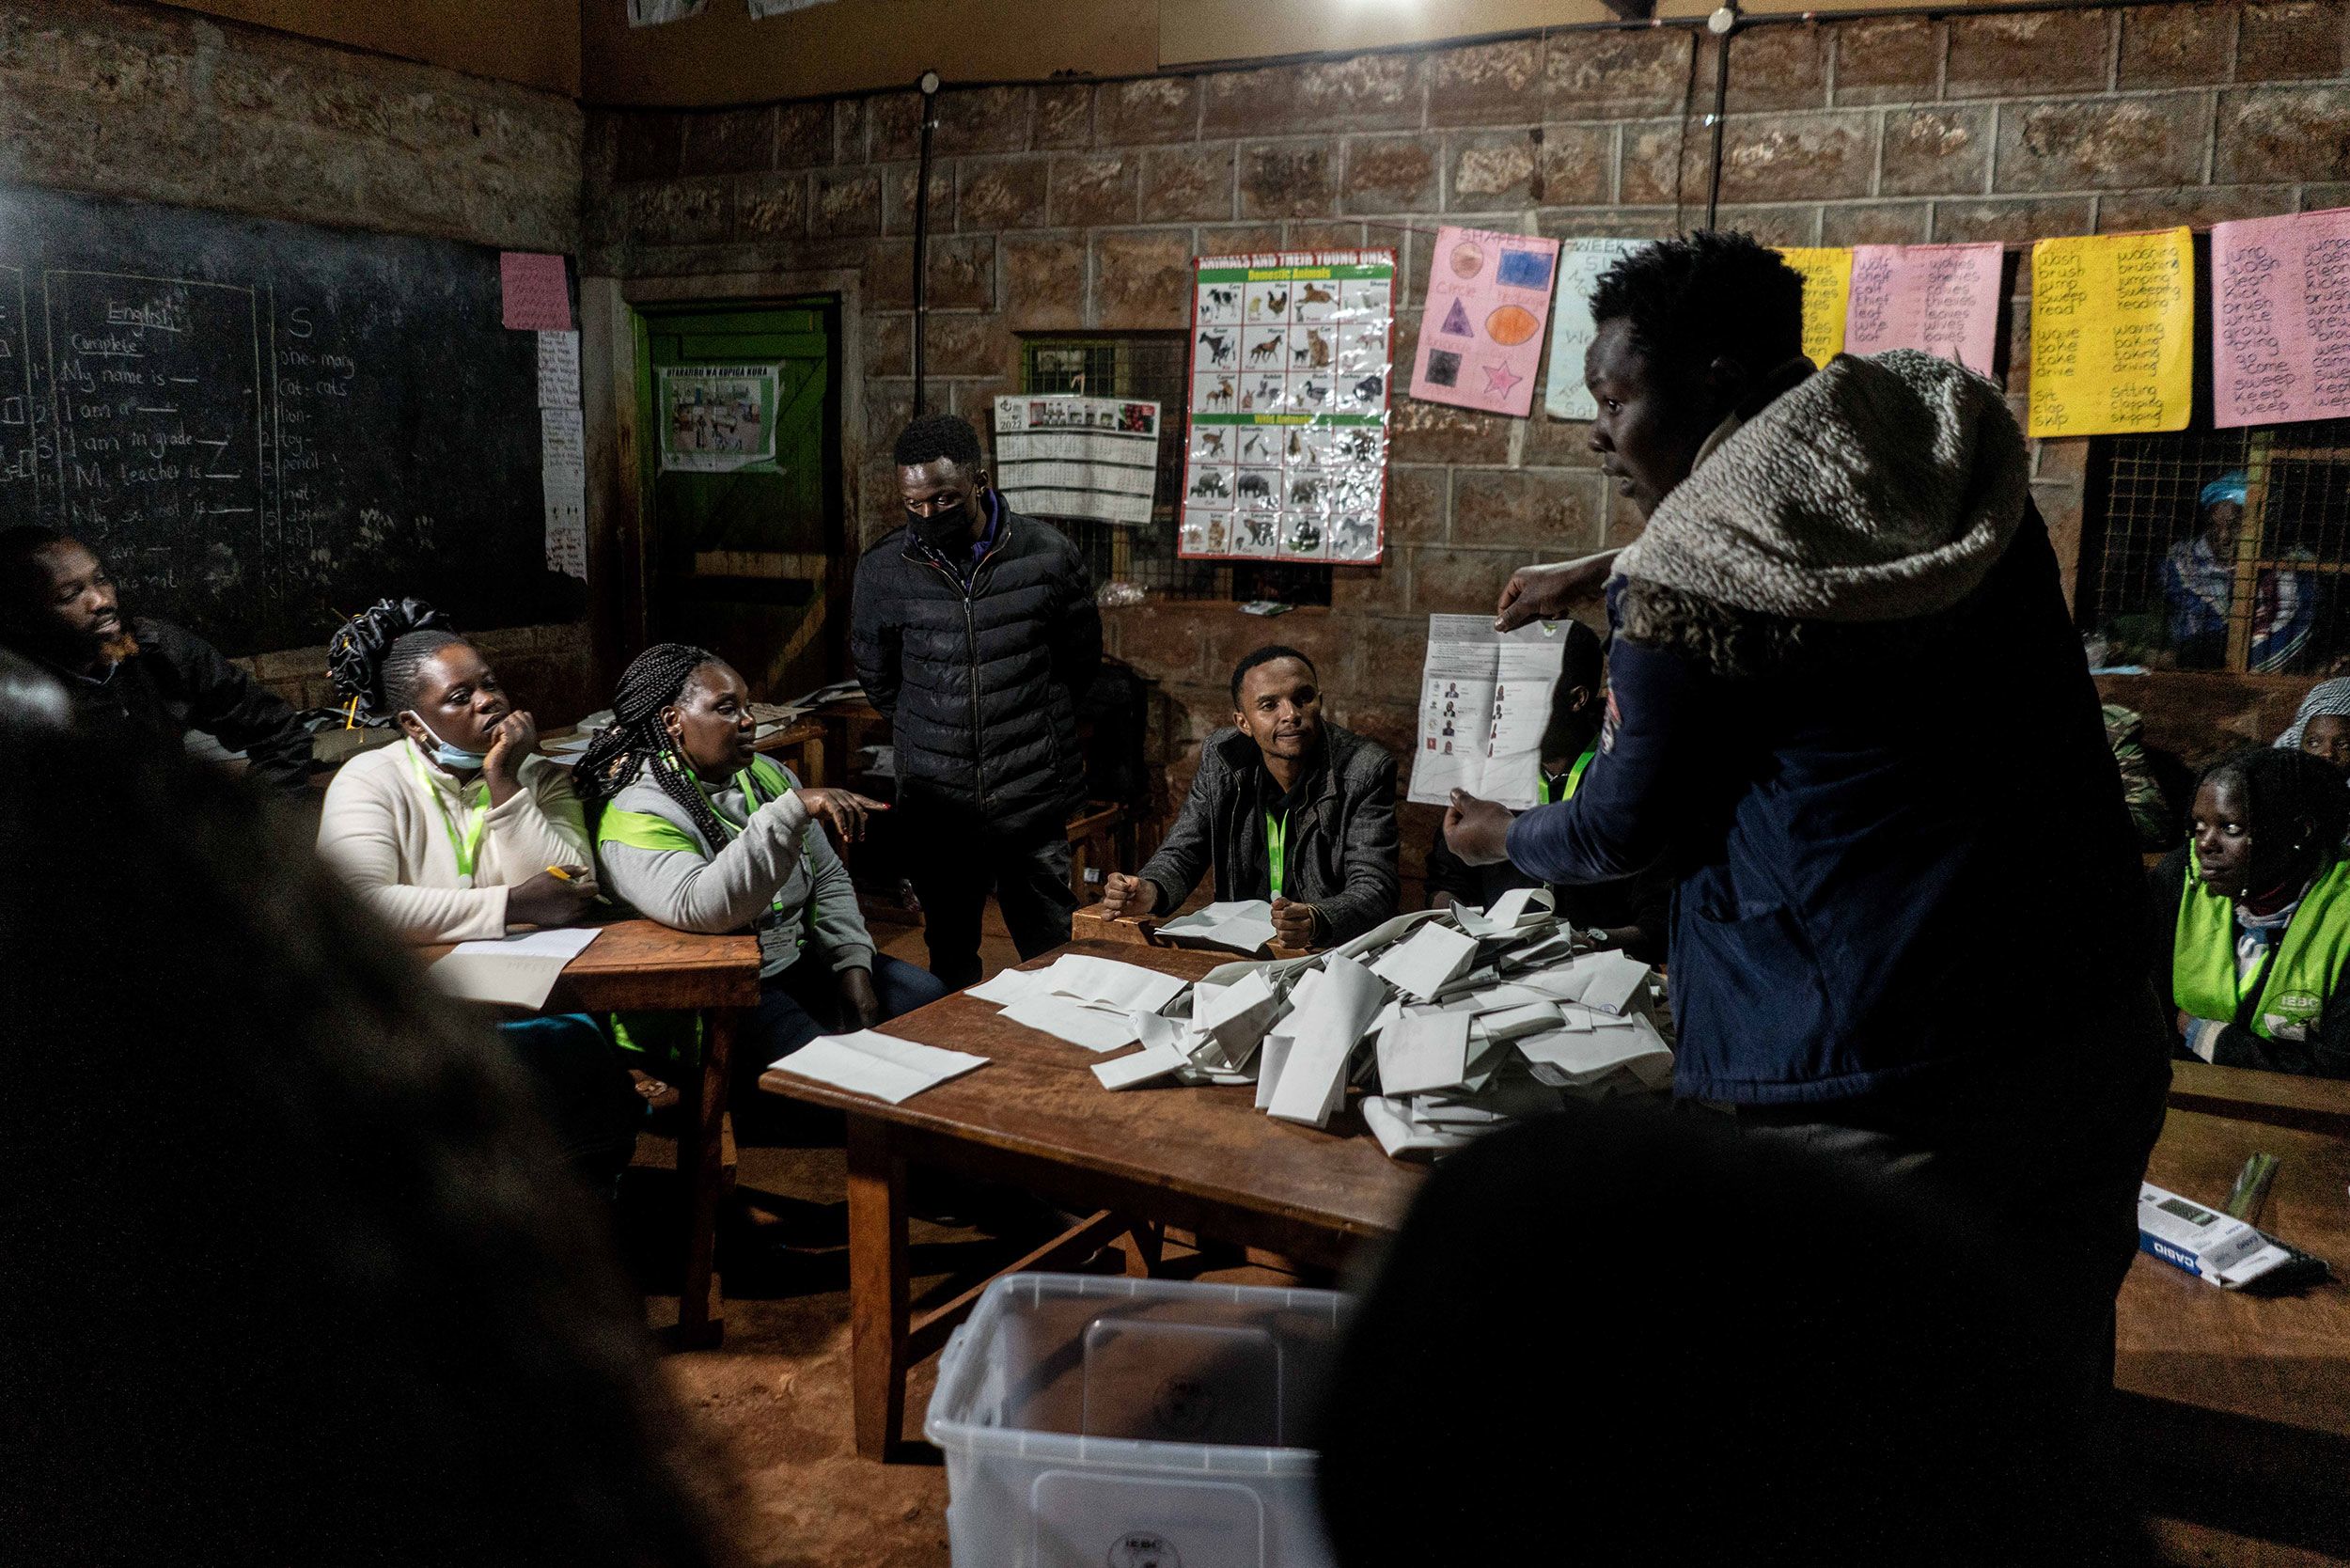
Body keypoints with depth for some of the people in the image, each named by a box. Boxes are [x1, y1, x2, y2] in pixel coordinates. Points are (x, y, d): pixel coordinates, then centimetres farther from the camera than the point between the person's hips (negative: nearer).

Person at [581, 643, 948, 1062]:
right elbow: (700, 908, -37)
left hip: (802, 960, 8)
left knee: (929, 998, -2)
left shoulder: (767, 776, 7)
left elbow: (829, 879, 13)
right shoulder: (636, 816, -18)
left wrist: (852, 964, -2)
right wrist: (793, 811, -41)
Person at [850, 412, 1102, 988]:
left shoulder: (1048, 557, -6)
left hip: (1033, 800, -1)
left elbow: (1081, 660, 9)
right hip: (933, 804, 1)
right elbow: (876, 679, 13)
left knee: (1053, 952, 8)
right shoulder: (883, 571, -3)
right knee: (950, 952, 15)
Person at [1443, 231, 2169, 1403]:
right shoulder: (1965, 479, 7)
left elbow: (1627, 829, -1)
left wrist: (1502, 838, 19)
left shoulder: (1688, 578, -11)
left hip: (1872, 1095, -6)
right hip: (2096, 1043, 7)